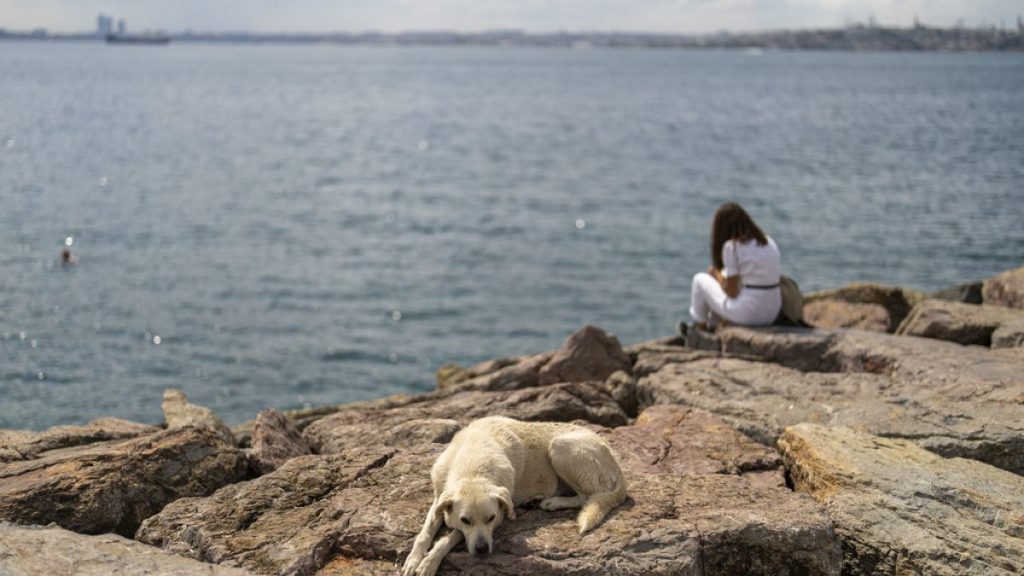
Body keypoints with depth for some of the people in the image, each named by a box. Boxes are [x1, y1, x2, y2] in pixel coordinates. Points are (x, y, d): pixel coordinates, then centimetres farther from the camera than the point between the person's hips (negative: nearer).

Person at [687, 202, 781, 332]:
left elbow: (732, 292, -12)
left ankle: (700, 329, 33)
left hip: (747, 314, -7)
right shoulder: (768, 242, 8)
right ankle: (711, 327, 46)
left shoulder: (731, 246, -12)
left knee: (700, 279, 16)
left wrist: (716, 274, 8)